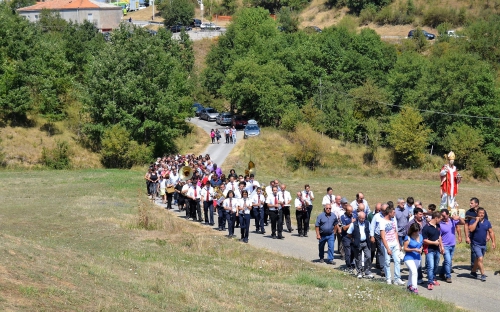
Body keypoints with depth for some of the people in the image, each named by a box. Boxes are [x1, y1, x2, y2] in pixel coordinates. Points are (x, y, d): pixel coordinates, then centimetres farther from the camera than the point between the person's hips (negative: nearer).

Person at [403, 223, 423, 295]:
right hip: (409, 258, -6)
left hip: (417, 258, 6)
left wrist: (420, 249, -5)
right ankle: (414, 288, -21)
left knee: (412, 272, 19)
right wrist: (414, 249, -22)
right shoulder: (408, 238, -14)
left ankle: (409, 285, 37)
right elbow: (405, 248, -12)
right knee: (414, 272, -21)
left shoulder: (420, 236, 4)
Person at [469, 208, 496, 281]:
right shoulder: (473, 221, -11)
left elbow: (491, 232, 10)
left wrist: (493, 242, 4)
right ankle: (483, 275, -13)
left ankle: (473, 271, 36)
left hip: (483, 244, 6)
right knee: (480, 259, -16)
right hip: (475, 244, -6)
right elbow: (471, 229, -29)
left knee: (478, 259, 18)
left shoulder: (487, 222, 4)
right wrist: (476, 221, -25)